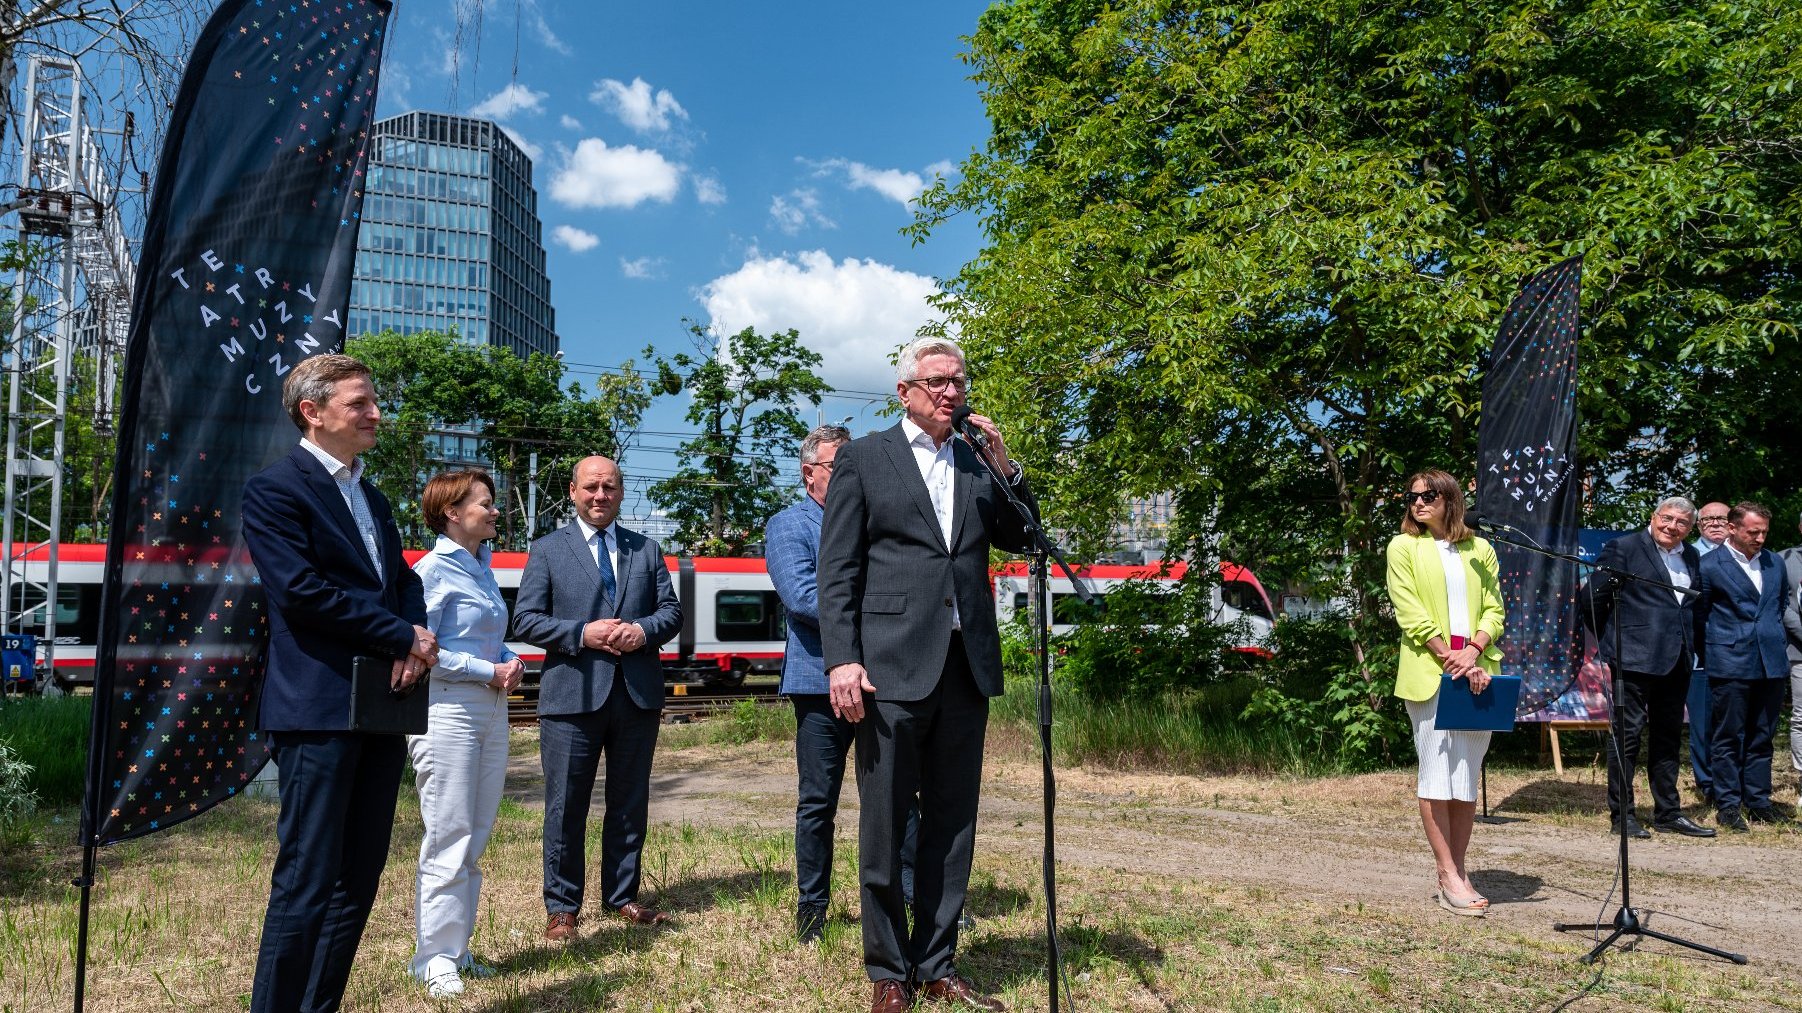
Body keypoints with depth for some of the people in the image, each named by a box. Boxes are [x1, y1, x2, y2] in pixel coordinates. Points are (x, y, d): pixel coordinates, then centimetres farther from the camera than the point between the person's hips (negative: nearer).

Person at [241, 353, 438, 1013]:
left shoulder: (373, 499, 20)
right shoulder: (274, 489, -5)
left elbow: (404, 581, 17)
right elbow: (301, 590, -15)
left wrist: (419, 638, -5)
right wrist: (405, 637, -12)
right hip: (319, 710, -8)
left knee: (359, 880, 11)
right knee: (306, 882, -3)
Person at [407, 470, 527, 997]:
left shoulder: (482, 567, 14)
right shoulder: (433, 570, -10)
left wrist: (511, 662, 3)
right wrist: (489, 671, -14)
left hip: (492, 709, 8)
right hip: (448, 710, -8)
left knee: (475, 838, 12)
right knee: (449, 839, -2)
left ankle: (456, 947, 23)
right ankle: (435, 959, 9)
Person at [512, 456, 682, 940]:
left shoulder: (647, 550, 13)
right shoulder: (547, 550, 6)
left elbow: (671, 610, 9)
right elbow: (525, 619, -1)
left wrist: (643, 630, -12)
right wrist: (582, 633, -15)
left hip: (638, 694, 3)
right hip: (572, 694, -2)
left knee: (630, 803, 11)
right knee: (566, 806, 3)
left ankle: (622, 896, 26)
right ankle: (562, 907, 17)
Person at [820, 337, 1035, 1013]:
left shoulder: (978, 464, 15)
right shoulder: (863, 458, 3)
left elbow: (1017, 540, 12)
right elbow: (837, 571, -2)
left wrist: (1005, 468, 0)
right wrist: (842, 659, -12)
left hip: (967, 666, 5)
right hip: (892, 667, -4)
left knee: (952, 825, 11)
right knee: (884, 828, 4)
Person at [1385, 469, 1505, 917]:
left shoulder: (1480, 550, 14)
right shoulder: (1404, 547, 5)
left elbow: (1494, 610, 8)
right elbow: (1411, 616, -4)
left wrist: (1474, 650, -11)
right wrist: (1449, 658, -15)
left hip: (1477, 672, 3)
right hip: (1429, 672, -3)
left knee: (1468, 776, 6)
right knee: (1438, 771, -3)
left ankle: (1458, 870, 12)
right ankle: (1449, 877, 0)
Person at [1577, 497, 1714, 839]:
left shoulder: (1691, 557, 14)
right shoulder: (1624, 548, -6)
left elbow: (1695, 605, 23)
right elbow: (1590, 598, -7)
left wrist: (1690, 646, 12)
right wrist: (1611, 638, 0)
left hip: (1676, 662, 7)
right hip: (1635, 659, -7)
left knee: (1668, 738, 14)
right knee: (1628, 735, -2)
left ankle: (1668, 813, 23)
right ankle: (1622, 815, 4)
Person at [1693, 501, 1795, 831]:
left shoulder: (1775, 563, 10)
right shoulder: (1709, 566, -6)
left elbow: (1783, 605, 22)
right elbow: (1698, 616, -1)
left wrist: (1779, 642, 15)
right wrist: (1709, 656, 1)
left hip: (1772, 664, 5)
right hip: (1730, 665, -5)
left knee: (1762, 736, 11)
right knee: (1728, 737, 1)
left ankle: (1758, 802, 20)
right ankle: (1728, 805, 7)